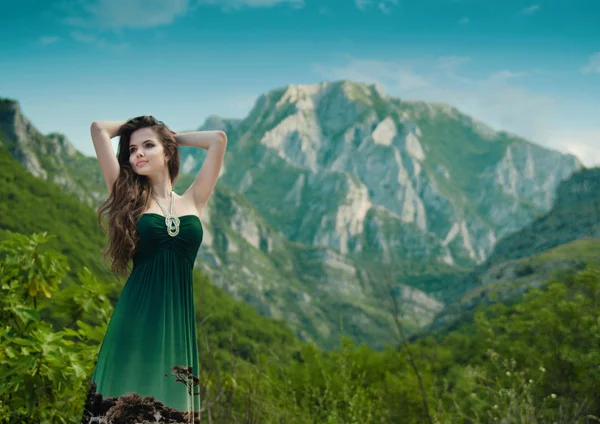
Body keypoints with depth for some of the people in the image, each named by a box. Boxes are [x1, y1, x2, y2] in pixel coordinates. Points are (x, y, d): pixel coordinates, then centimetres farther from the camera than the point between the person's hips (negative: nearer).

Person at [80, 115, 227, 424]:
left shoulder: (192, 200, 11)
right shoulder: (129, 198, 6)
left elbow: (218, 138, 10)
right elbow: (99, 128, 3)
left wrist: (172, 135, 18)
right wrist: (133, 124, 18)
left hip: (177, 318, 2)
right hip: (136, 316, -1)